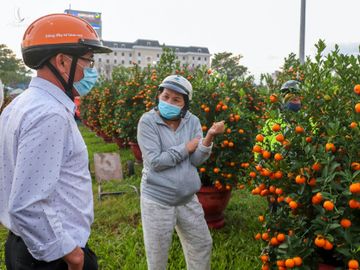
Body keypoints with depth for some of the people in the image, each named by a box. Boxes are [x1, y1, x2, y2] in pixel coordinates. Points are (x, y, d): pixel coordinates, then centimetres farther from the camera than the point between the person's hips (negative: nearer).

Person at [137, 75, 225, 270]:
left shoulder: (192, 121, -1)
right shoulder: (148, 121, -14)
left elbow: (197, 160, -8)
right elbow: (155, 162, -21)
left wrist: (209, 137, -24)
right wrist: (186, 147, -13)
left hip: (188, 200, 4)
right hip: (158, 201, -4)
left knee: (202, 245, 20)